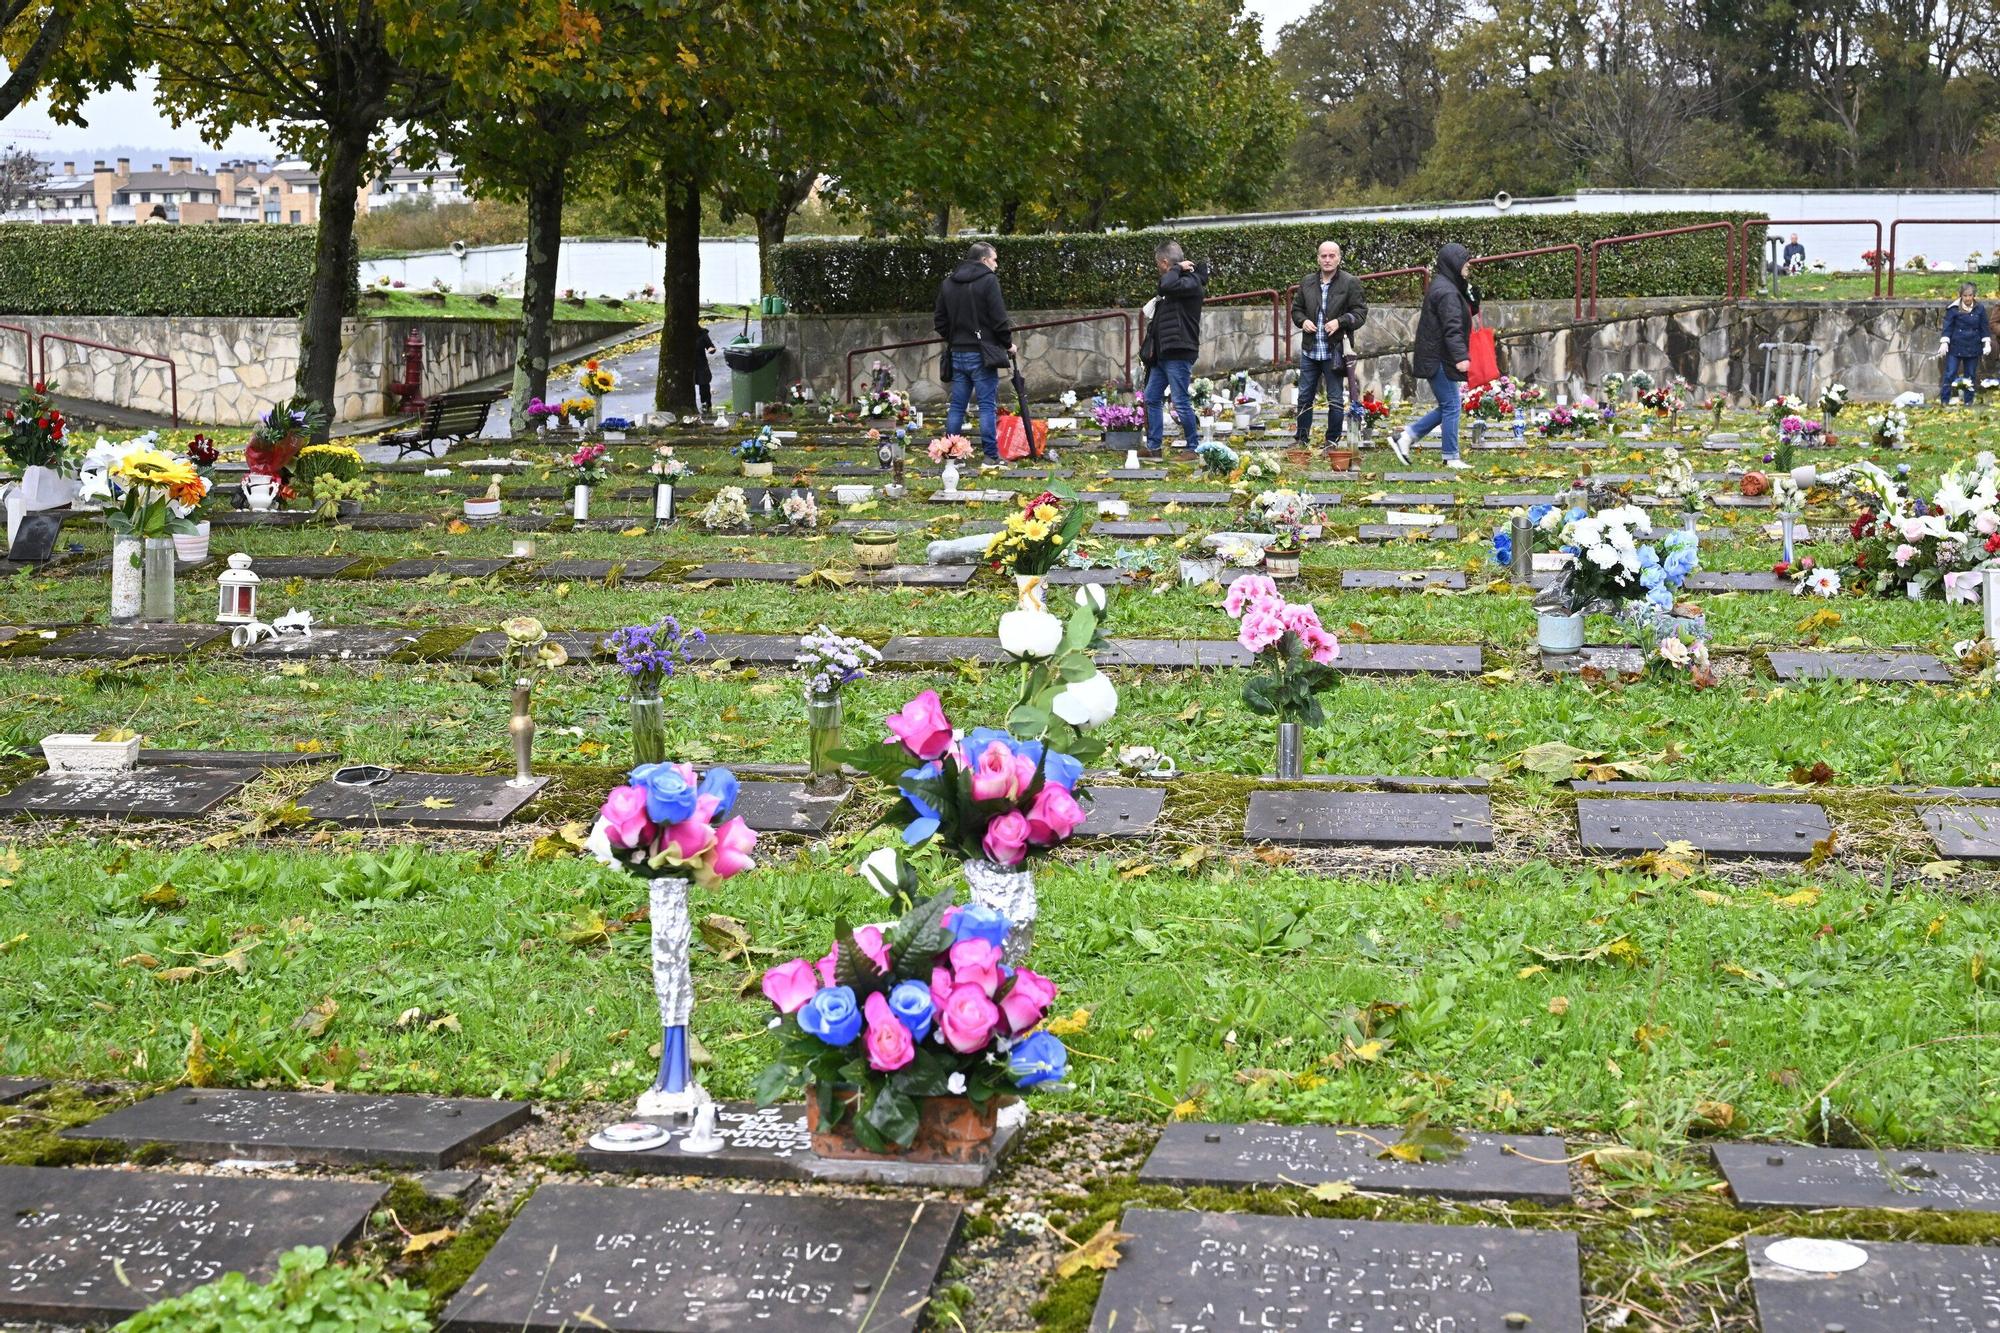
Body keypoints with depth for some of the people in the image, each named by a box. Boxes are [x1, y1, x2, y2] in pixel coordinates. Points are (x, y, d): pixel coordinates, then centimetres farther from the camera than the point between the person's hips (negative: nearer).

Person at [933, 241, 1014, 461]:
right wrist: (1008, 343, 2)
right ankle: (991, 455, -3)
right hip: (981, 353, -6)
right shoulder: (988, 281, -8)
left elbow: (939, 321, 12)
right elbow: (999, 318, -12)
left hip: (957, 353, 6)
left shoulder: (947, 284, 10)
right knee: (987, 406, -2)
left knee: (957, 405, 10)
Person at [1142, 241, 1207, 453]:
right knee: (1152, 398, 11)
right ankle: (1153, 445, 16)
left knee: (1181, 402, -9)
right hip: (1162, 353, 10)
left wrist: (1177, 268, -13)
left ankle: (1194, 447, -1)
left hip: (1179, 353, -10)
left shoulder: (1192, 281, -11)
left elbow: (1167, 286, -30)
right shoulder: (1179, 280, 19)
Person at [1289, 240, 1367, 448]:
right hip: (1310, 351, 4)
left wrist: (1340, 322, -19)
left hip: (1335, 351, -4)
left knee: (1335, 400, 5)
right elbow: (1296, 308, 18)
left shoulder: (1350, 283, -4)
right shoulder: (1307, 282, 8)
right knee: (1305, 396, 9)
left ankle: (1332, 441, 14)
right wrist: (1302, 321, -3)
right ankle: (1302, 438, 19)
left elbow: (1360, 313, -4)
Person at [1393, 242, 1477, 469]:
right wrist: (1460, 356, -31)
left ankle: (1405, 438, 13)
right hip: (1440, 359, -11)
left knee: (1446, 406, 14)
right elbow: (1452, 328, -25)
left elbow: (1469, 311, 23)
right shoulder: (1447, 291, -17)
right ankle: (1451, 458, 4)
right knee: (1451, 406, -3)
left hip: (1435, 357, 11)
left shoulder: (1442, 286, 16)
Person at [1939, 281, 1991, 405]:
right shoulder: (1953, 309, -6)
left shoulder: (1980, 309, 2)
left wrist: (1987, 343, -1)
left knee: (1971, 376, 9)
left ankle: (1969, 403, 17)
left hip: (1973, 348, 3)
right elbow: (1947, 327, -4)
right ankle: (1944, 402, -1)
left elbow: (1985, 328, 7)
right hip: (1955, 348, -2)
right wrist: (1944, 343, -14)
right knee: (1949, 375, -5)